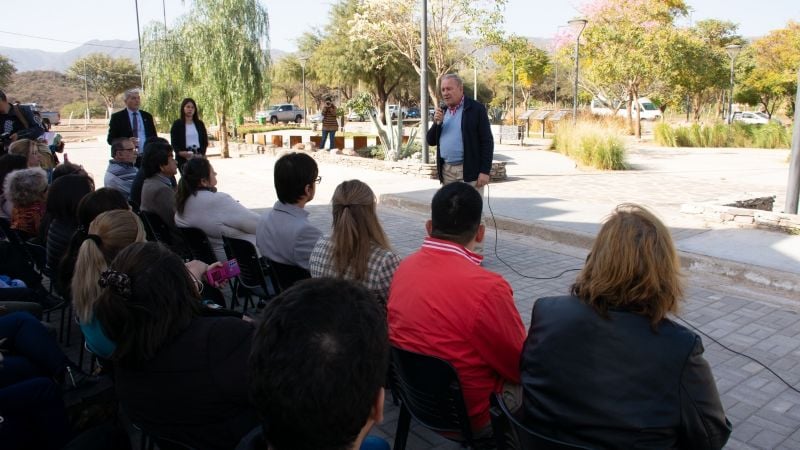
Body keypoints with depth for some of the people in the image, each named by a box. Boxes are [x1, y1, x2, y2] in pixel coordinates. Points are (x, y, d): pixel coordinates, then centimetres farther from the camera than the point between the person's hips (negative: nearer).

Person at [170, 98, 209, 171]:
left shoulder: (200, 124, 13)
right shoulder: (177, 124, 6)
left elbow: (205, 141, 12)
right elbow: (174, 143, 3)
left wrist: (202, 154, -4)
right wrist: (180, 153, -15)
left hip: (198, 156, 2)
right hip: (183, 158, -2)